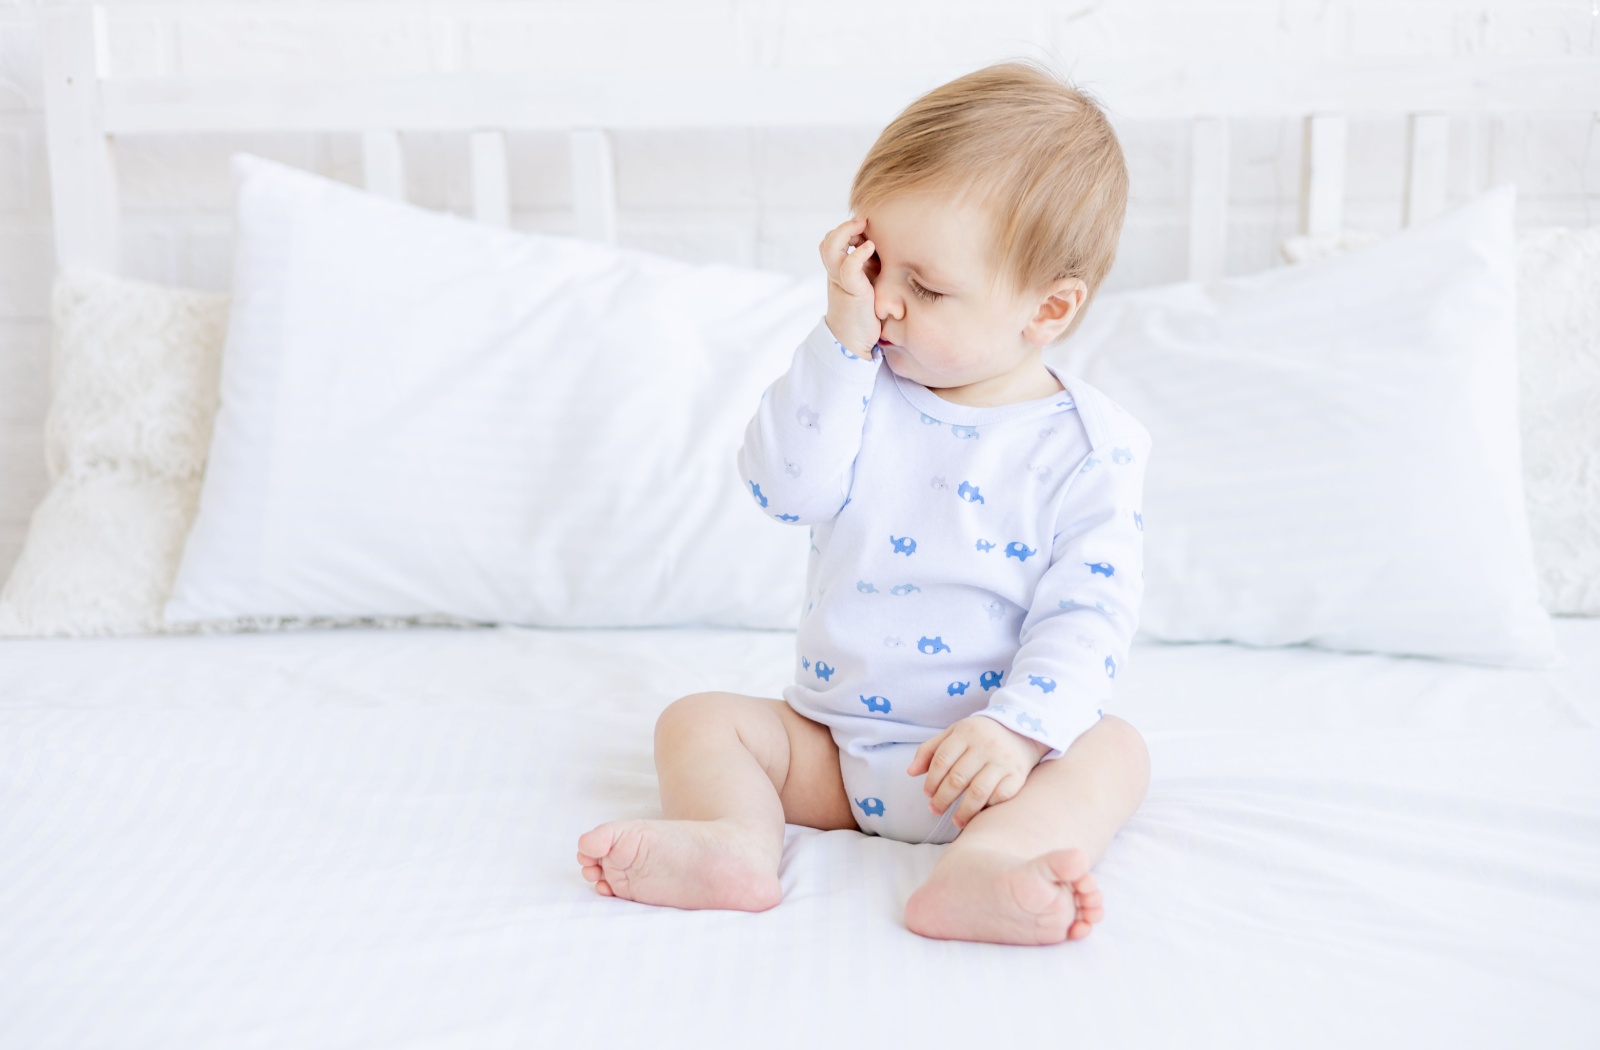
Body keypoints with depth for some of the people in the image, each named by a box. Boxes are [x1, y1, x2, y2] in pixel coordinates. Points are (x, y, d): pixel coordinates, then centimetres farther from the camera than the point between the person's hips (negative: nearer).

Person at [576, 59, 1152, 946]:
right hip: (830, 745, 3)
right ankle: (737, 844, -39)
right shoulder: (864, 389, -1)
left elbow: (1088, 612, -15)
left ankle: (981, 866, -51)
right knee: (701, 719, -11)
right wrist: (841, 341, -21)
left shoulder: (1089, 446, -11)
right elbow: (787, 486, -16)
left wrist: (1018, 729, -29)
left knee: (1112, 749, -26)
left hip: (979, 757, -3)